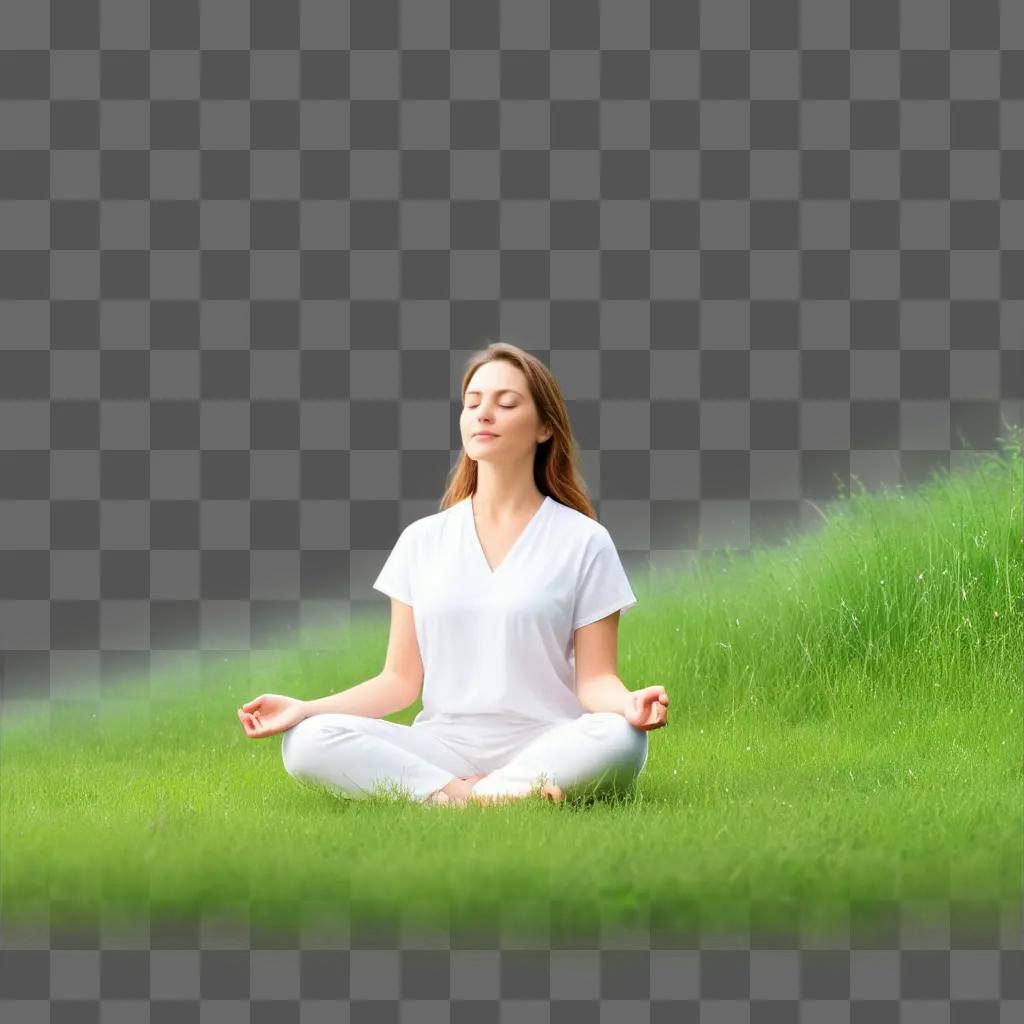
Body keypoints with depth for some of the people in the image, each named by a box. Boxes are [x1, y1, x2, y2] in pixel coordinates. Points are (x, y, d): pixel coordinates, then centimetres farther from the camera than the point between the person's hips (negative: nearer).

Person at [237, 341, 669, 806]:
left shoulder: (583, 541, 4)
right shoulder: (422, 540, 12)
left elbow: (594, 679, 0)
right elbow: (400, 680, 11)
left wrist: (628, 704, -24)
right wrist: (303, 709, -5)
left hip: (542, 749, -2)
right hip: (440, 747, 2)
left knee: (619, 738, -36)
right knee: (307, 741, -25)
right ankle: (468, 796, -28)